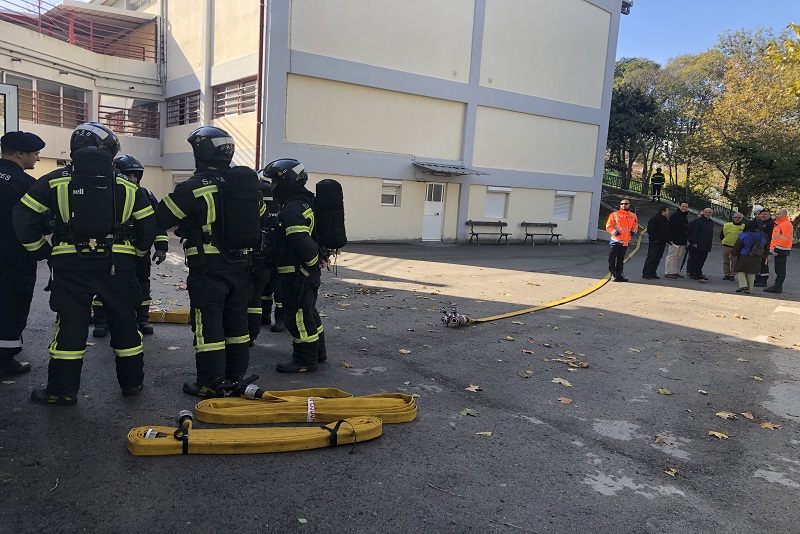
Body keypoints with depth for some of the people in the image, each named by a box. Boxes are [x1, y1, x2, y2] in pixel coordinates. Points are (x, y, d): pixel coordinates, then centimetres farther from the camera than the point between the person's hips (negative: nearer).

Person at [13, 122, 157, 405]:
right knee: (124, 322, 11)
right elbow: (148, 223, 6)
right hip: (117, 264, 1)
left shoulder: (55, 181, 3)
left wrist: (41, 250, 11)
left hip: (70, 265, 0)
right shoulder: (127, 185, 4)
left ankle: (62, 390, 11)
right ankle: (132, 381, 21)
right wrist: (136, 252, 18)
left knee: (70, 325, 6)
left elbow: (23, 216, 2)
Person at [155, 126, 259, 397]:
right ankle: (235, 376, 25)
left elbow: (160, 219, -6)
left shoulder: (195, 187, -13)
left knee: (207, 323, 2)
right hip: (241, 264, 6)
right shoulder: (244, 183, 4)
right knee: (236, 320, 15)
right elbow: (256, 221, 13)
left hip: (208, 267, -6)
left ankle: (210, 382, 7)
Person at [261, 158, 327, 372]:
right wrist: (319, 256, 12)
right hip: (309, 272, 10)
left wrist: (314, 260, -17)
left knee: (297, 315, -1)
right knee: (308, 311, 21)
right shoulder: (306, 202, 12)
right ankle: (318, 352, 33)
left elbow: (301, 241, -32)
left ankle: (305, 360, 9)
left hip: (296, 272, -10)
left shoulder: (292, 209, -21)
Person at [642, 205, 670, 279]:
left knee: (657, 258, 8)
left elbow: (667, 231, 25)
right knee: (651, 257, -10)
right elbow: (650, 230, -16)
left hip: (662, 243, 9)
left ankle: (652, 273, 13)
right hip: (654, 242, -8)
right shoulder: (654, 219, -10)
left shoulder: (666, 220, 18)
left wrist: (668, 239, 11)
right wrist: (655, 239, -19)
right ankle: (646, 273, -9)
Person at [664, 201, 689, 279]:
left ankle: (675, 272, 17)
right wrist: (671, 240, -22)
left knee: (678, 256, 11)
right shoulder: (674, 216, -11)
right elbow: (671, 228, -17)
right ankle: (668, 272, -4)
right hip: (675, 240, -9)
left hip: (682, 241, 9)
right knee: (671, 256, -6)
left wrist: (687, 239, 19)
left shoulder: (685, 216, 17)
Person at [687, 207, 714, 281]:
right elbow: (694, 233, -12)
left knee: (701, 261, 9)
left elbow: (711, 234, 22)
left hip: (706, 246, 7)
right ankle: (692, 274, 5)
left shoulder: (711, 222, 15)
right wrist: (694, 242, -17)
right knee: (694, 260, -1)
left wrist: (710, 243, 16)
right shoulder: (697, 221, -8)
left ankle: (698, 274, 16)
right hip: (697, 245, -7)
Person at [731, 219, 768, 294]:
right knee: (751, 273, 13)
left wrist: (733, 256, 1)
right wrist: (764, 257, 26)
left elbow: (736, 247, -9)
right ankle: (749, 289, 15)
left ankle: (743, 285, -10)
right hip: (756, 259, 5)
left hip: (744, 257, -5)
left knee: (740, 271, 8)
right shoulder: (763, 236, 4)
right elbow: (766, 248, 15)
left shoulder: (743, 236, -13)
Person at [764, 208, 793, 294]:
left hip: (781, 250, -10)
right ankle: (777, 286, 20)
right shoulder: (778, 224, 20)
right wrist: (773, 249, 20)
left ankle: (777, 287, -7)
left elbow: (783, 239, -20)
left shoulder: (786, 224, -13)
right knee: (778, 269, 14)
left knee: (780, 269, -8)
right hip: (777, 250, 10)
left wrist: (776, 249, -22)